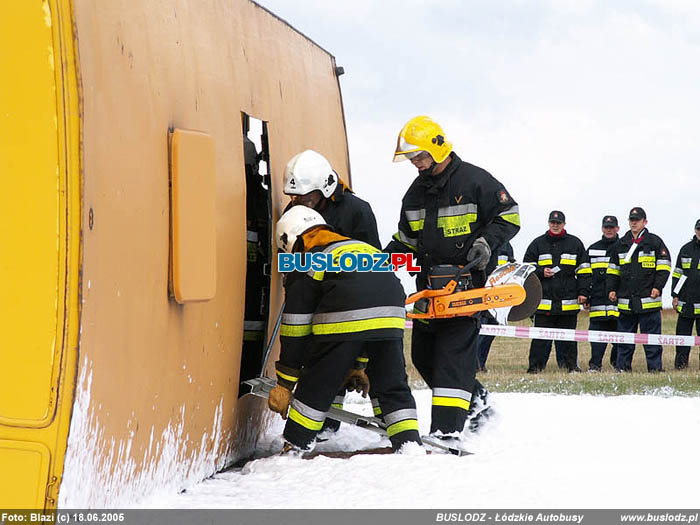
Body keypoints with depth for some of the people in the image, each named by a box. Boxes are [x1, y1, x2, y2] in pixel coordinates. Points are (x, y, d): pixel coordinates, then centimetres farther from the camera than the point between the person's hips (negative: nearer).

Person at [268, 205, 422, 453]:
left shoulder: (304, 266, 19)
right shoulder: (362, 247, 38)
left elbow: (295, 330, 16)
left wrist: (284, 385, 22)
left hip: (343, 321, -5)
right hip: (391, 313, 5)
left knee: (316, 384, 10)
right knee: (393, 385, 18)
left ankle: (296, 447, 14)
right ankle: (409, 443, 12)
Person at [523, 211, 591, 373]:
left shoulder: (575, 243, 11)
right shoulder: (538, 244, 10)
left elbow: (584, 270, 11)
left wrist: (583, 292, 3)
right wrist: (540, 272, -6)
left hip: (568, 302, 1)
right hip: (544, 301, -1)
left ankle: (571, 365, 12)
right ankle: (535, 366, 0)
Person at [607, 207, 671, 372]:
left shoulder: (654, 241, 3)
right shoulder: (621, 244, 15)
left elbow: (664, 266, 2)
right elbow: (613, 269, 20)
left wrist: (657, 287, -8)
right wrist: (612, 289, 9)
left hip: (648, 300, -4)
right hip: (625, 301, 4)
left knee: (651, 334, -2)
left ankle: (655, 367, 2)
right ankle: (623, 367, 11)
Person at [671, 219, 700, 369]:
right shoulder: (686, 249, 13)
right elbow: (677, 273, 16)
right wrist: (675, 296, 9)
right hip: (685, 303, 4)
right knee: (682, 334, 5)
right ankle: (681, 363, 11)